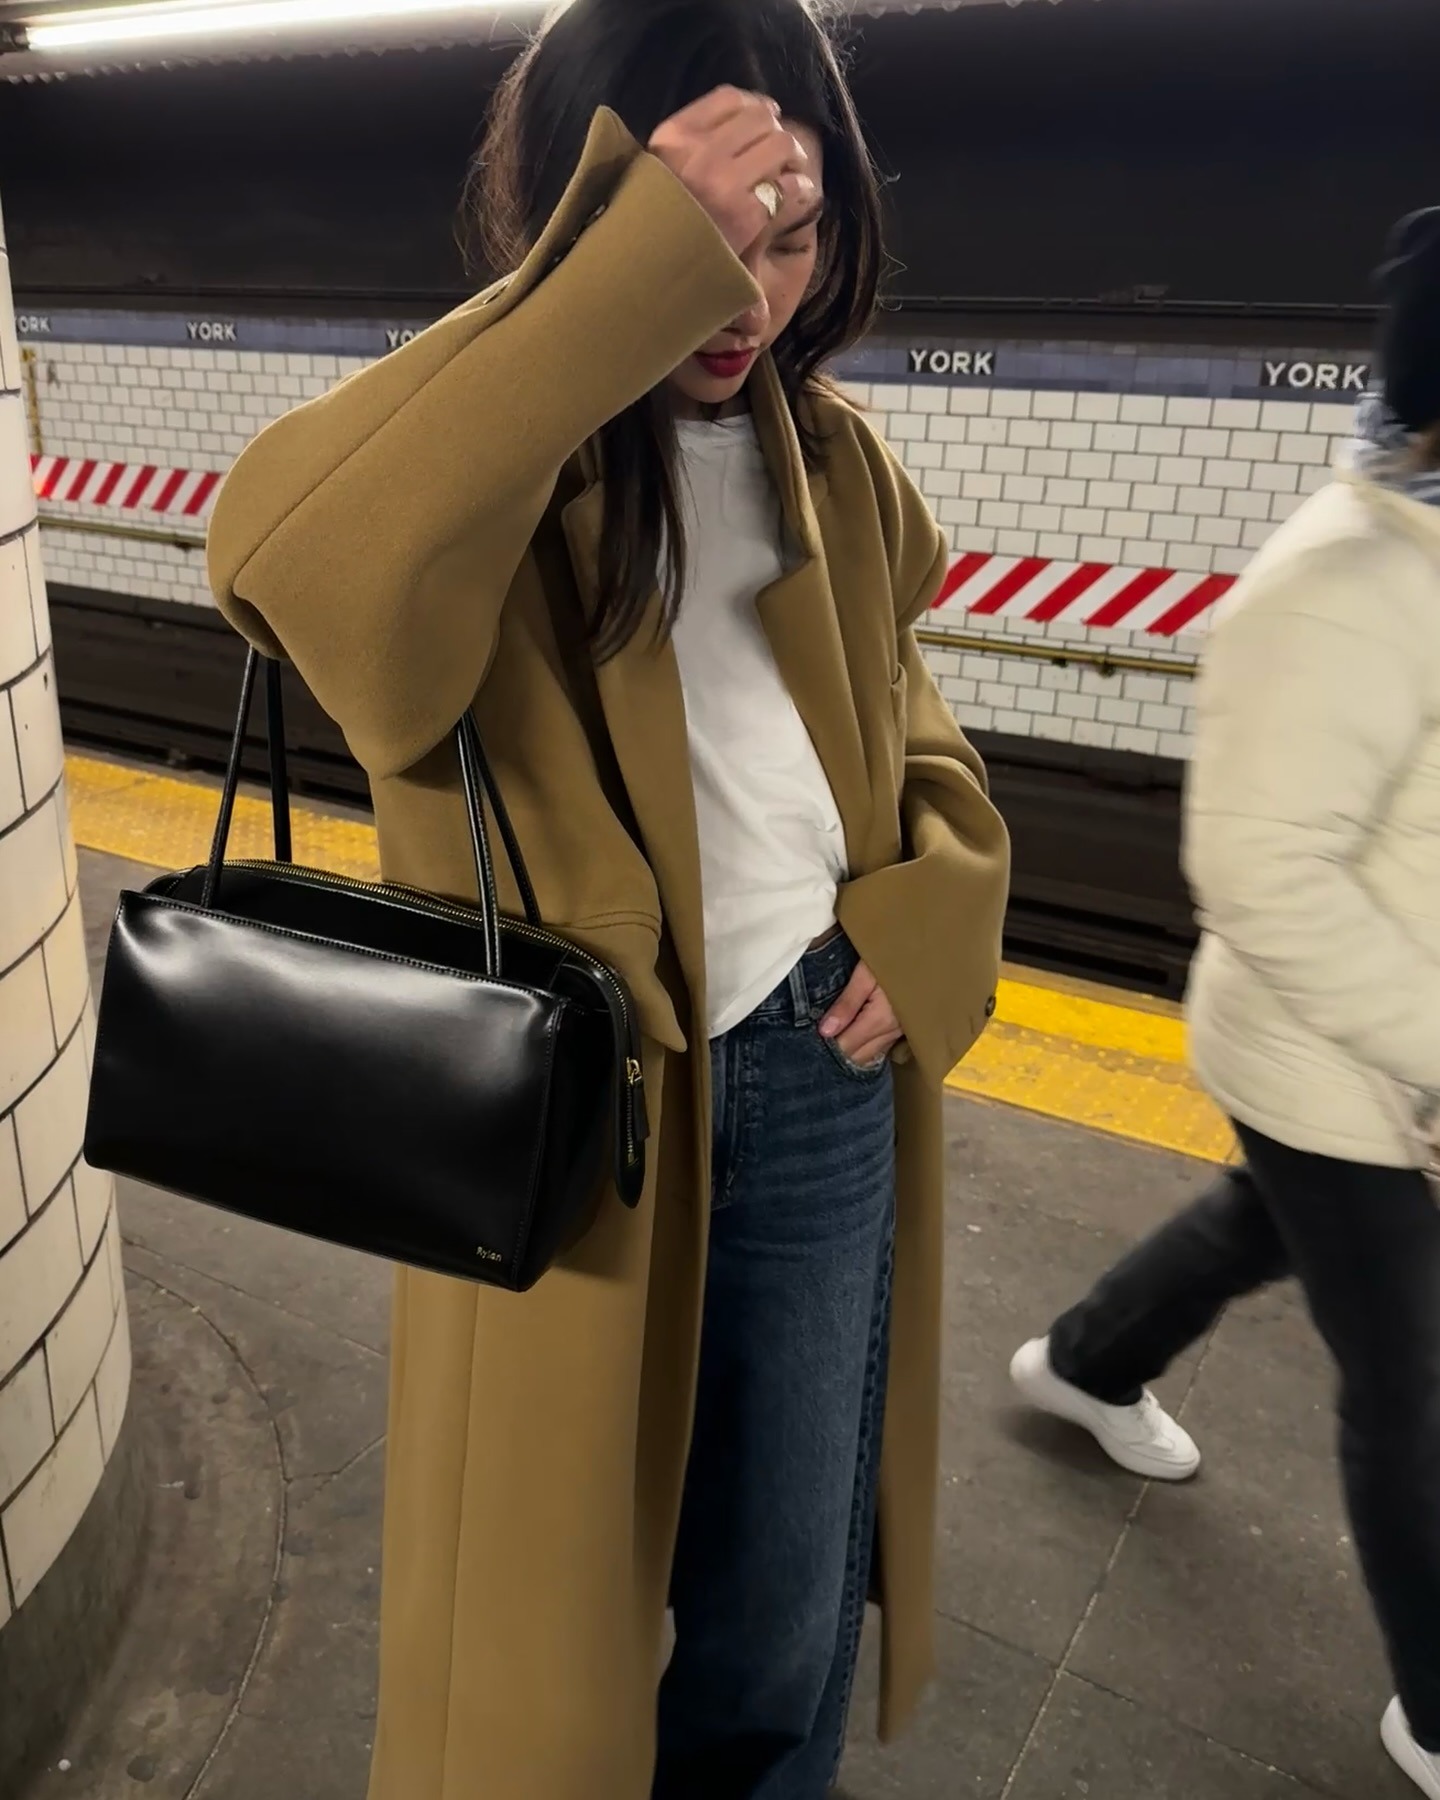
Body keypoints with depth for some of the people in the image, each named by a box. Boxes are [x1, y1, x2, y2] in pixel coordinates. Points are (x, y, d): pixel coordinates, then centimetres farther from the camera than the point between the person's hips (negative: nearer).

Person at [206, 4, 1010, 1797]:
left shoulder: (827, 457, 4)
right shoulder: (490, 449, -13)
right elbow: (288, 559, -37)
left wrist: (937, 904, -1)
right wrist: (623, 286, -37)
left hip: (821, 1069, 5)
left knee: (785, 1615, 23)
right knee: (547, 1625, 16)